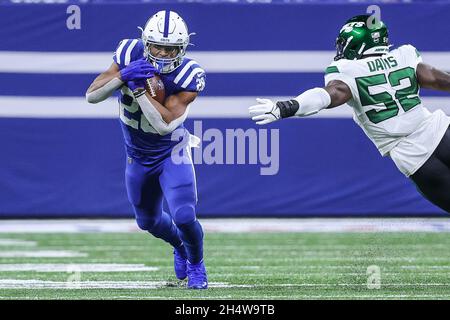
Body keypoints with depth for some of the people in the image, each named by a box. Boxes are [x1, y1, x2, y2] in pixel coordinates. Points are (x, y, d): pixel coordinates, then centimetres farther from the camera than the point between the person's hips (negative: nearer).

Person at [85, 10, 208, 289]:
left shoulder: (189, 76, -27)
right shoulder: (131, 54, -20)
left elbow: (165, 124, -35)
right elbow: (92, 96, -22)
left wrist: (139, 87, -38)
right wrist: (123, 76, -37)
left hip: (172, 153, -4)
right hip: (139, 157, 4)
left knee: (184, 216, -19)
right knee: (148, 221, 18)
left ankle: (196, 264, 13)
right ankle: (179, 245, 52)